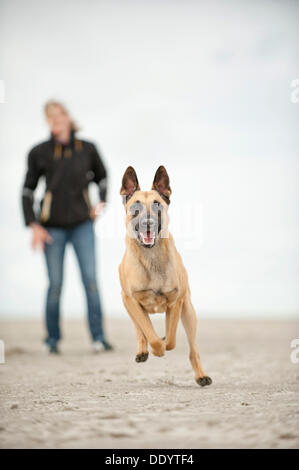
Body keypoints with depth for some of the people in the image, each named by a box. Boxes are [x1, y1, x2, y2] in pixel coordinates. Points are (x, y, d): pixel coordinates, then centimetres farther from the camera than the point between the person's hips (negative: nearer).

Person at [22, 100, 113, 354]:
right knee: (55, 284, -1)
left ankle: (98, 337, -4)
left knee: (90, 279, -9)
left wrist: (101, 203, 6)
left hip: (82, 223, 1)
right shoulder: (39, 153, 0)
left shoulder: (87, 149, 3)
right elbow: (27, 191, 5)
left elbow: (102, 177, 21)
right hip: (53, 226, 0)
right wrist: (34, 226, -4)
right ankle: (53, 339, 14)